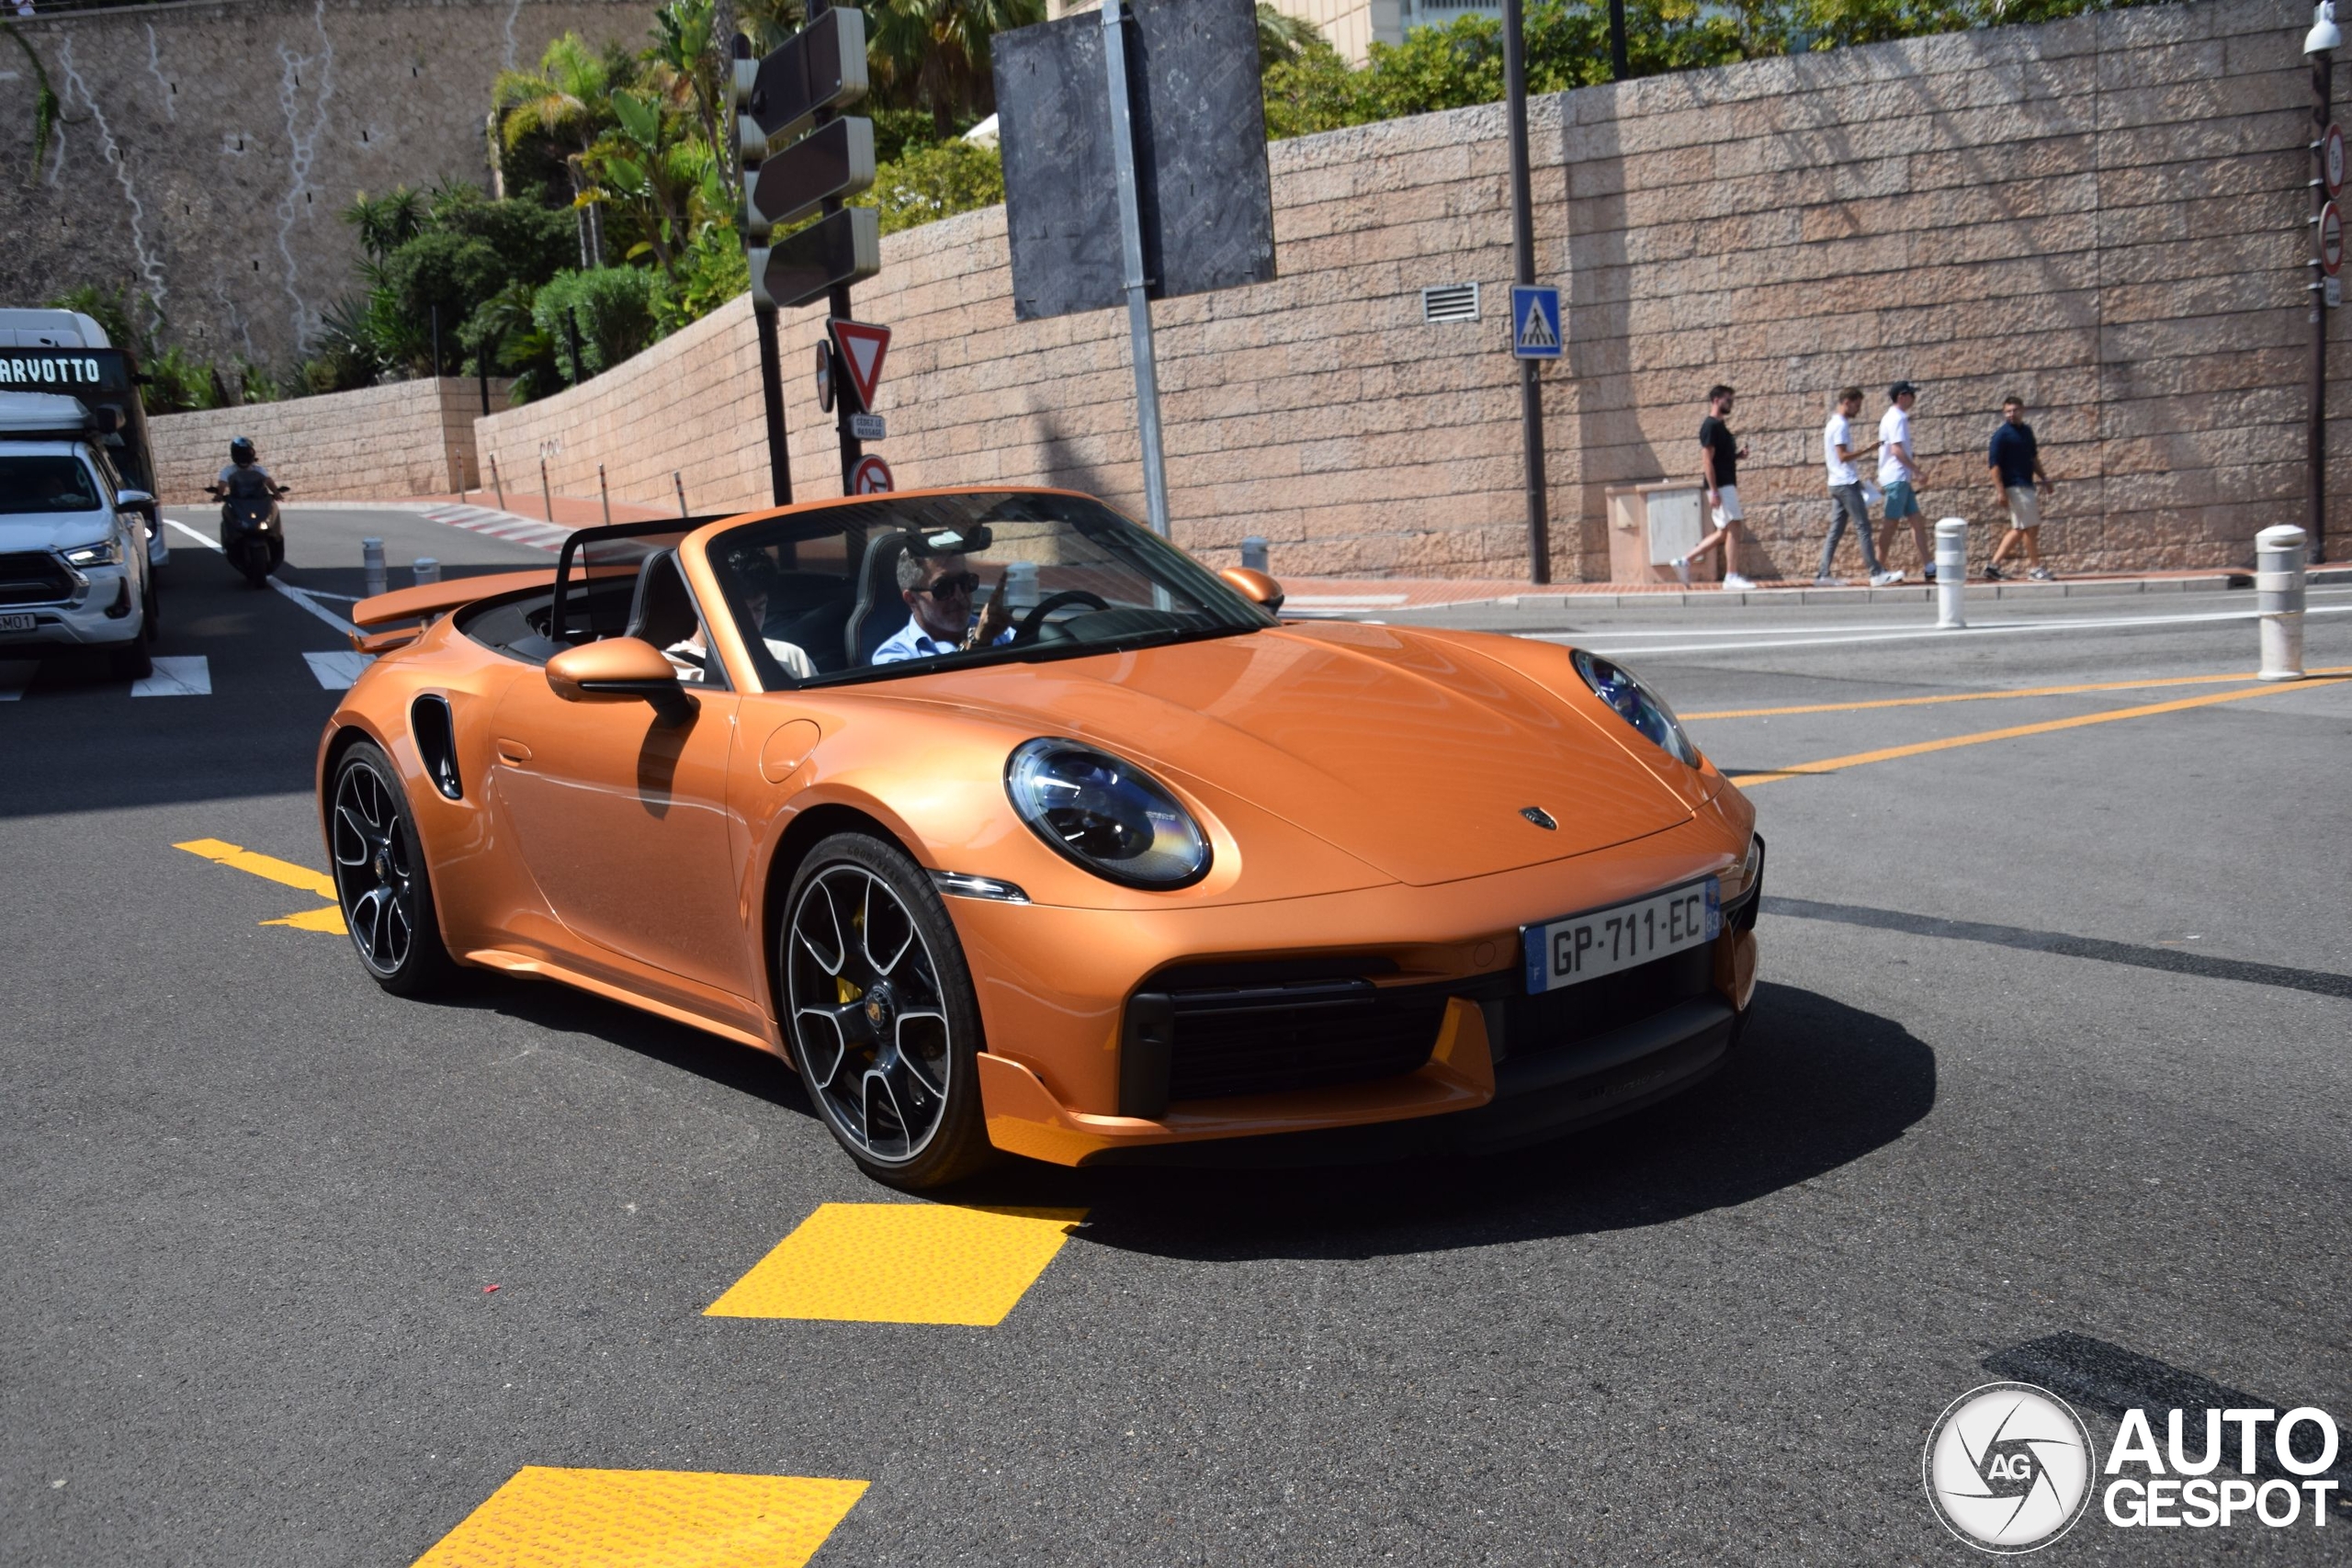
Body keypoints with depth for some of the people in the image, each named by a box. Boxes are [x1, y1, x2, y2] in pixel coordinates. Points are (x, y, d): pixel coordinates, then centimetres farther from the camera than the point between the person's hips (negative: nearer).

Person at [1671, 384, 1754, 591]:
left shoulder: (1720, 425, 18)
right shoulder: (1710, 426, -12)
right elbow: (1707, 460, -18)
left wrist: (1738, 455, 7)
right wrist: (1714, 491, -22)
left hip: (1727, 485, 10)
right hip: (1720, 486, -10)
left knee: (1724, 532, 11)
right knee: (1732, 529, -9)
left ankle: (1684, 560, 14)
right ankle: (1731, 577, -5)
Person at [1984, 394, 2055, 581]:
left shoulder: (2027, 430, 12)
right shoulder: (2001, 433, -11)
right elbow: (1994, 463, -15)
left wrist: (2044, 478, 20)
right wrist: (2000, 490, -20)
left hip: (2027, 485, 8)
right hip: (2014, 487, -8)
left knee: (2019, 529, 9)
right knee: (2031, 527, -4)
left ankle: (1994, 564, 12)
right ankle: (2035, 567, 7)